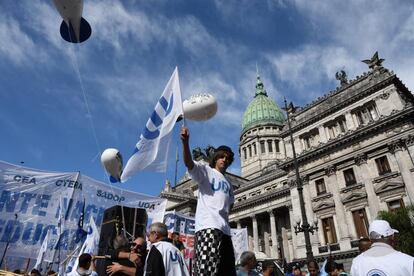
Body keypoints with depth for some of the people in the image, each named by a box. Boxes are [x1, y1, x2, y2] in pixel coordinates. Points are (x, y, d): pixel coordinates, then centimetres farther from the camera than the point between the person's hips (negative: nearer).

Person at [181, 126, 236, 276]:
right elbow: (189, 163, -14)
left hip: (224, 228, 8)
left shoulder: (228, 183, 28)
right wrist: (185, 143, -32)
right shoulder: (205, 170, 7)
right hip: (208, 225, -8)